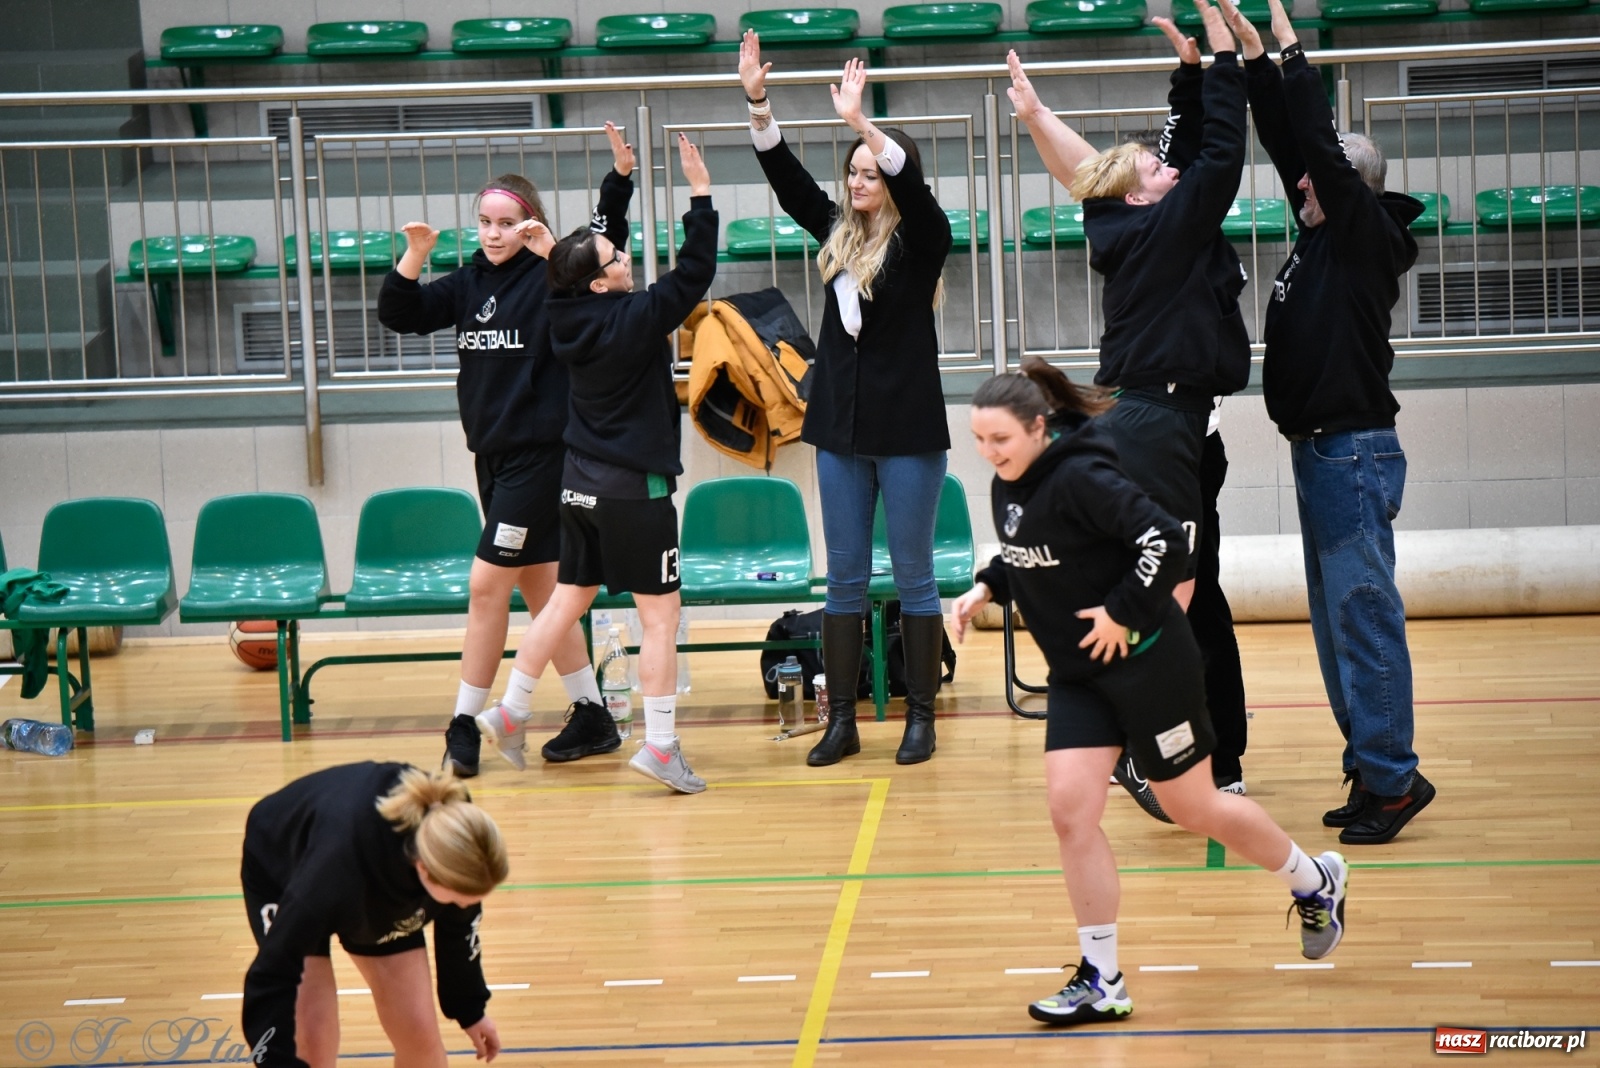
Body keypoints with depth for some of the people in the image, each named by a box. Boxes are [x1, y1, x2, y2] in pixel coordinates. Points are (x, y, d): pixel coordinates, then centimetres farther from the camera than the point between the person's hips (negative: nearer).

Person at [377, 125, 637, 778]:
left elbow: (603, 250, -22)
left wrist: (619, 179, -33)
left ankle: (464, 727, 2)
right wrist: (413, 258, -6)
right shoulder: (470, 283, 9)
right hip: (492, 455, 7)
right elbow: (400, 315, 10)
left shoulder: (552, 277, -9)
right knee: (540, 591, 12)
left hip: (540, 453, -7)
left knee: (487, 583, -7)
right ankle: (591, 718, 21)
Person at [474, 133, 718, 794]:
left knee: (567, 600, 18)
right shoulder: (633, 320, -18)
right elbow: (695, 271, -17)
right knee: (660, 615, -1)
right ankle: (661, 746, -2)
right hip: (635, 488, -8)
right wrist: (700, 192, -13)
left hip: (581, 483, 8)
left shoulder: (572, 317, 2)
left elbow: (594, 243, 18)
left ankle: (510, 713, 22)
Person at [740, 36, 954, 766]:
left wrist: (858, 119, -36)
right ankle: (841, 720, 12)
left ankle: (920, 717, 10)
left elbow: (908, 180, -24)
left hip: (909, 429, -5)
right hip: (841, 426, 5)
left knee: (912, 574, 3)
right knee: (843, 577, 7)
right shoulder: (839, 234, 8)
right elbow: (786, 177, 5)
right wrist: (758, 104, -6)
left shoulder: (921, 238, -6)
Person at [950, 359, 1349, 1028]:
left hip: (1146, 664, -8)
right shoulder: (1008, 485, 3)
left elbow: (1166, 540, -28)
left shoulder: (1080, 479, -24)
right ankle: (1101, 983, 4)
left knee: (1192, 808, 8)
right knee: (1070, 810, -4)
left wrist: (1123, 613, -23)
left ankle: (1316, 882, 35)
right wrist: (985, 589, 4)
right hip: (1077, 675, 8)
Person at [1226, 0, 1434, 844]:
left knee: (1363, 613, -9)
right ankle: (1372, 772, 17)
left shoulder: (1366, 234, -8)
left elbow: (1321, 144, -16)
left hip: (1354, 451, -10)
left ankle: (1391, 775, -6)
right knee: (1334, 618, 11)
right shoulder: (1325, 235, 13)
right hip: (1319, 451, 10)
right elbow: (1285, 143, 14)